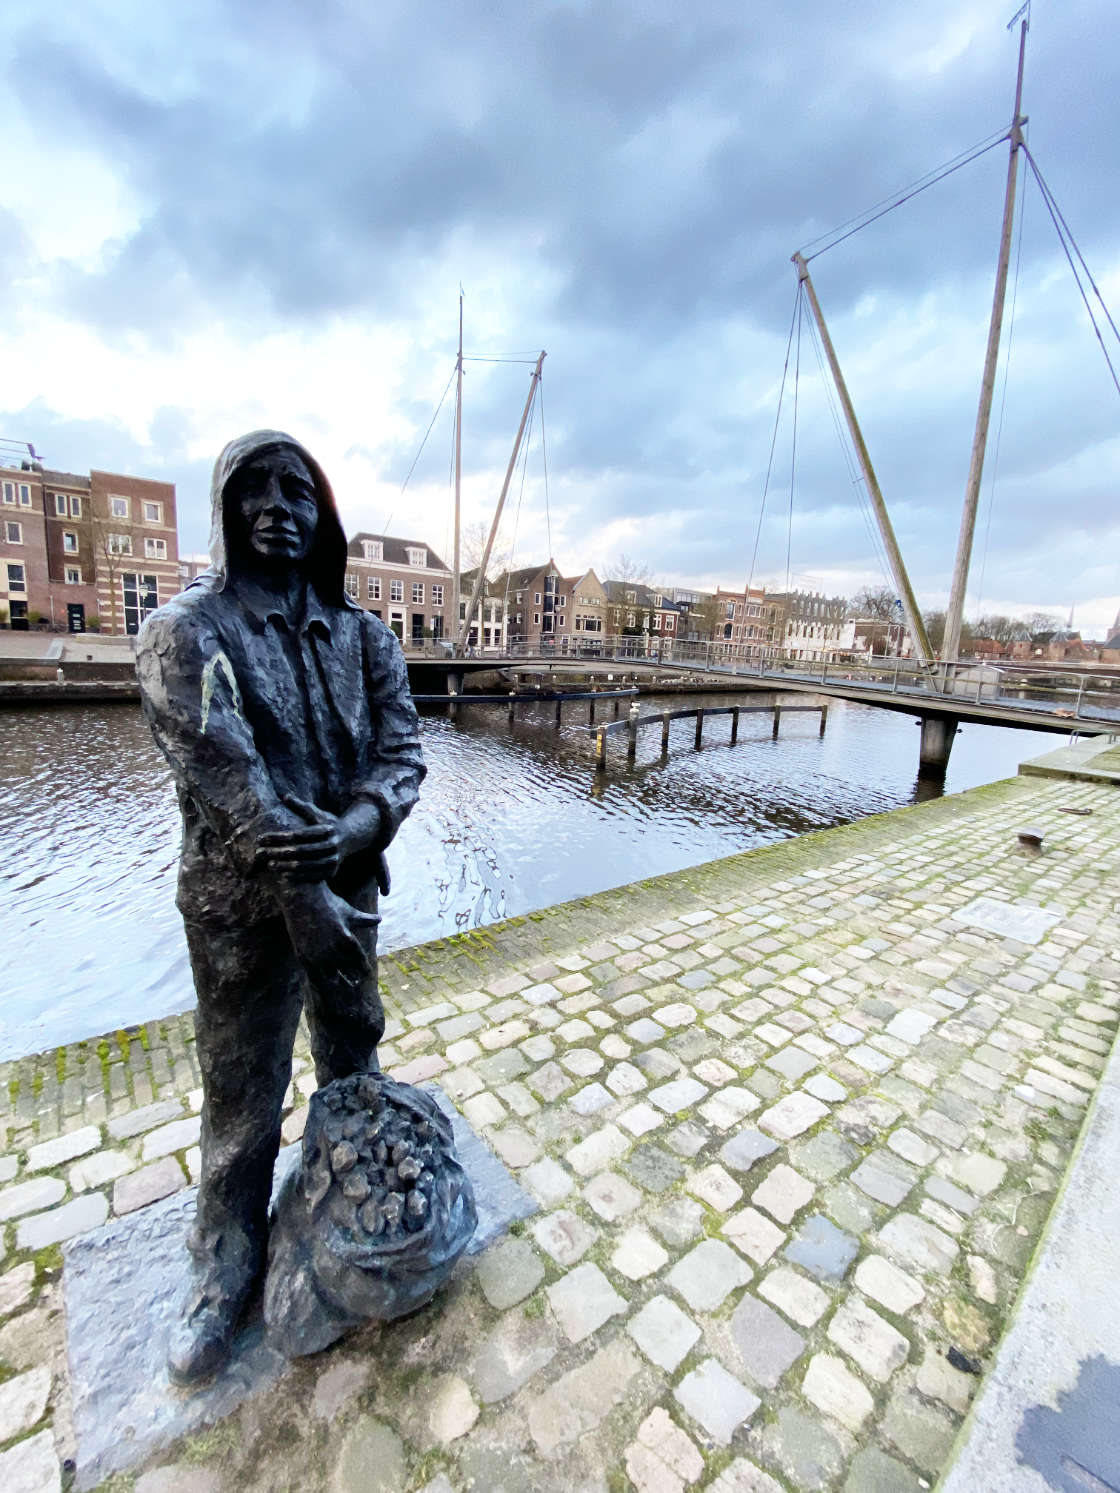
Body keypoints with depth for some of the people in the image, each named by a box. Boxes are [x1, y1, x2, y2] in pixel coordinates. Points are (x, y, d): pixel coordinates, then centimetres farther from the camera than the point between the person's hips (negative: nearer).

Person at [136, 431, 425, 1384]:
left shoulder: (364, 636, 3)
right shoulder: (186, 632, -9)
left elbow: (401, 751, -7)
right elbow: (227, 779, -20)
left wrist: (358, 826, -27)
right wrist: (304, 898, -24)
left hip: (350, 886, 4)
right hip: (243, 908, -4)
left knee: (355, 1064, 23)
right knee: (243, 1099, 13)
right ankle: (226, 1273, 40)